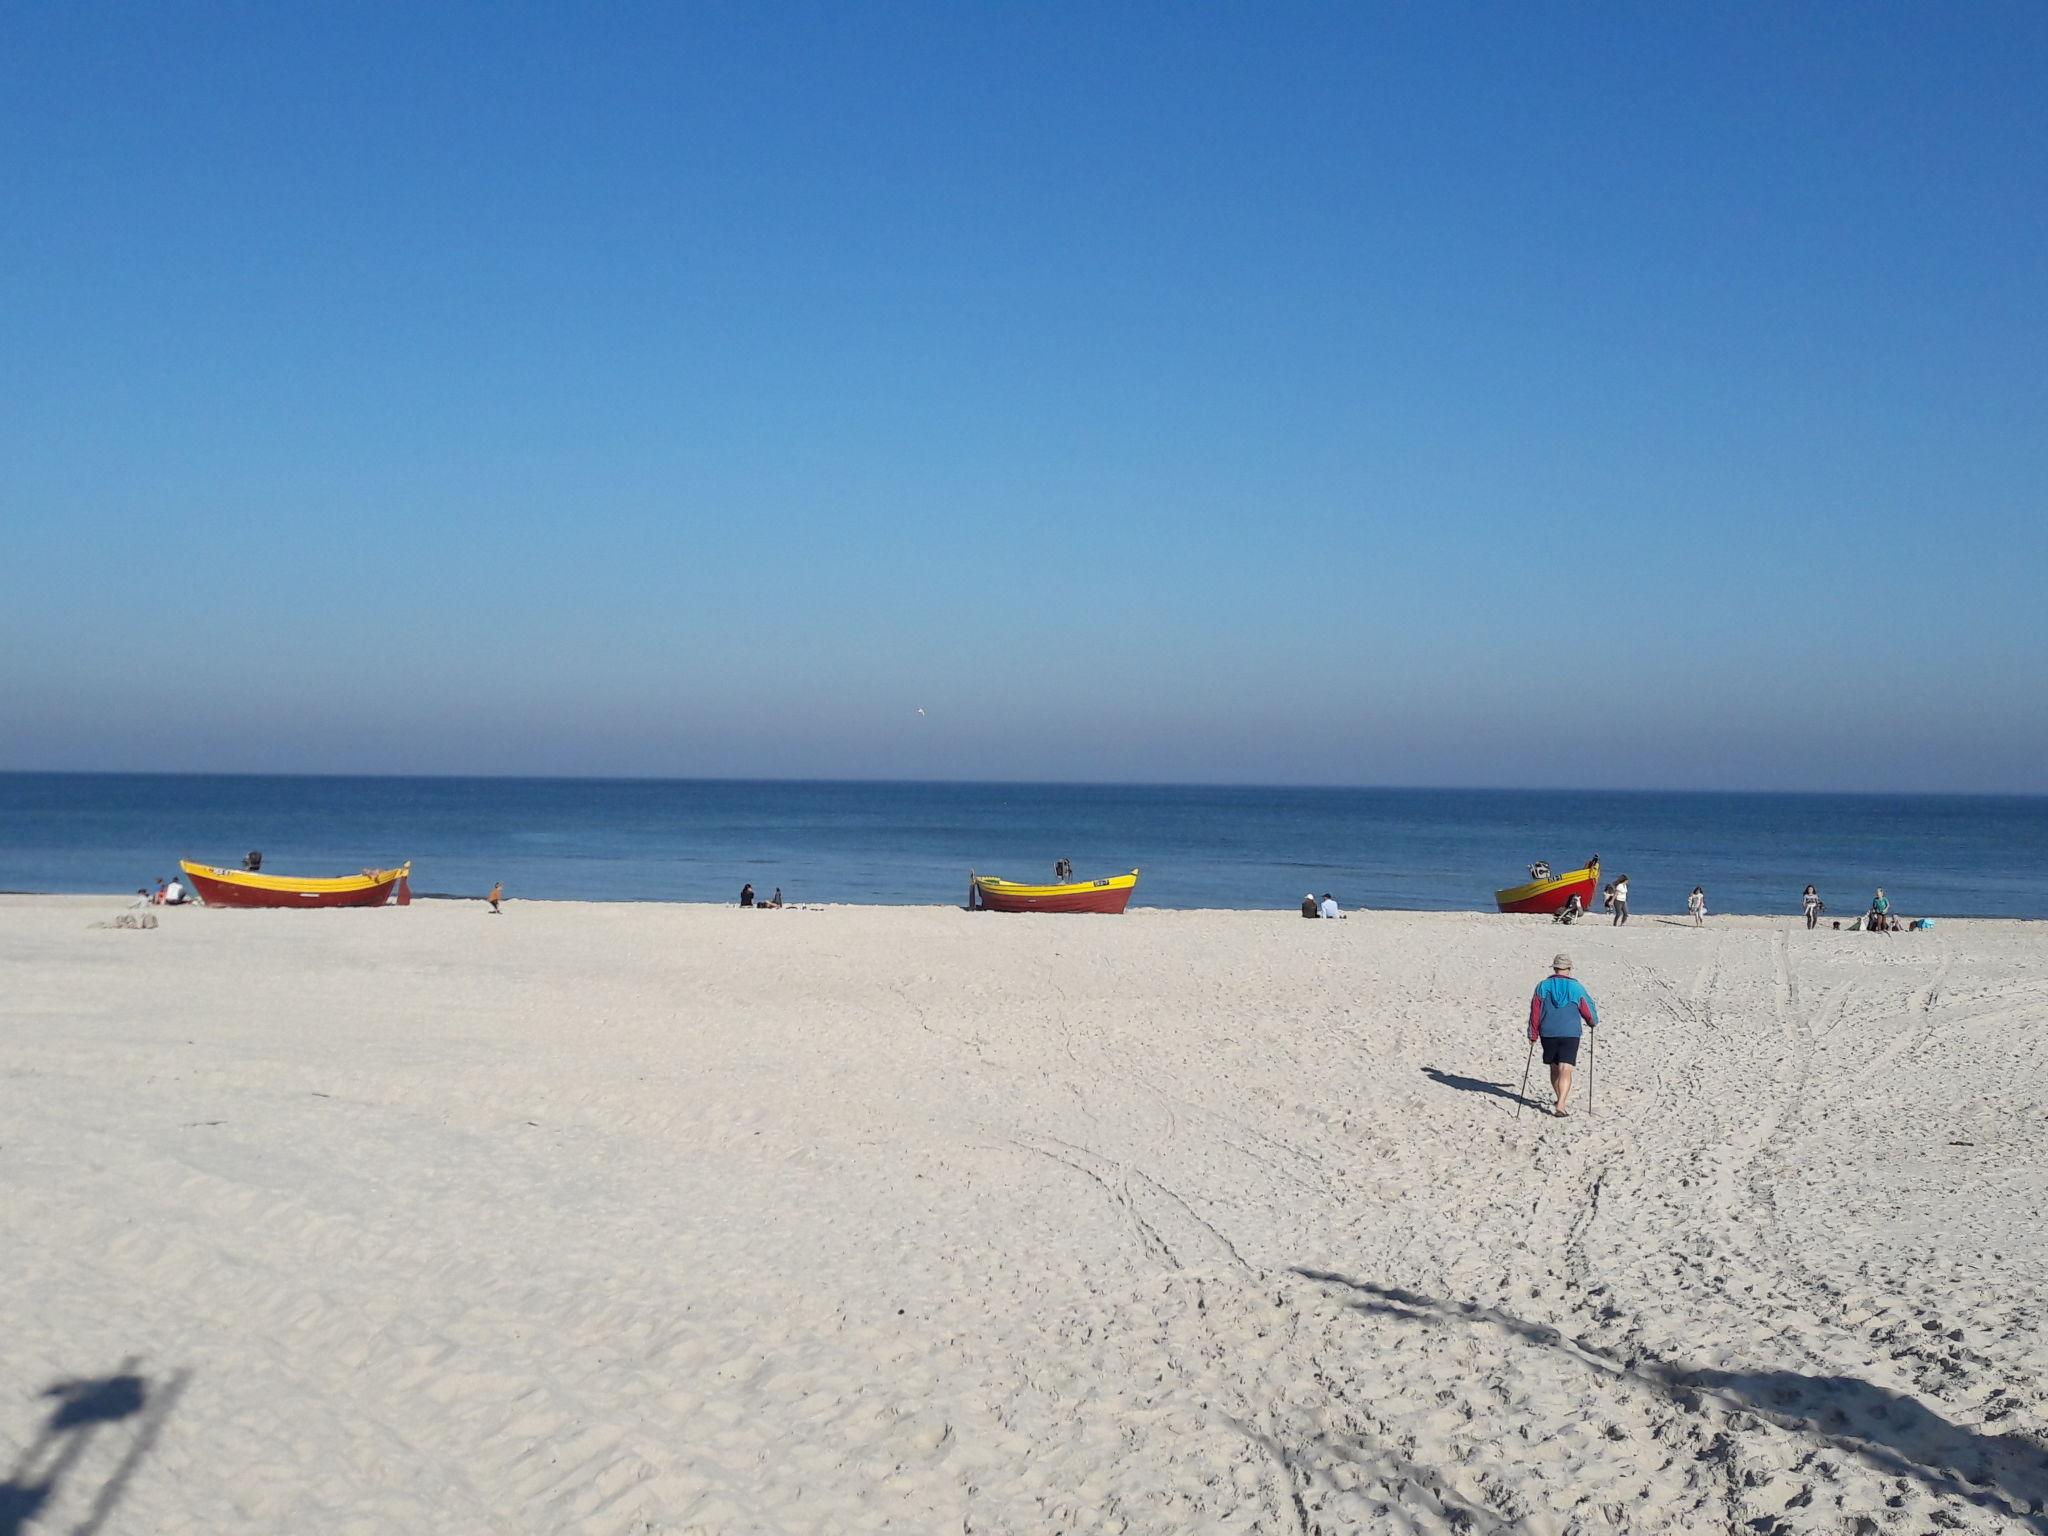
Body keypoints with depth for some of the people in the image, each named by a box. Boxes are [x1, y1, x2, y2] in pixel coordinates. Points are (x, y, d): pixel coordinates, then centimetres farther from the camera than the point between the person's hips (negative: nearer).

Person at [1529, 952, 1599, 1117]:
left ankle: (1561, 1100, 33)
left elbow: (1535, 1012, -1)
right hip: (1570, 1034, -2)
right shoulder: (1576, 988, -3)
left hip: (1548, 1034, 2)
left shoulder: (1542, 986, 0)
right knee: (1565, 1071, -6)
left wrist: (1533, 1034, 8)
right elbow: (1589, 1010, 5)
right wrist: (1593, 1022, 27)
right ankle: (1561, 1105, -18)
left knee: (1554, 1069, 18)